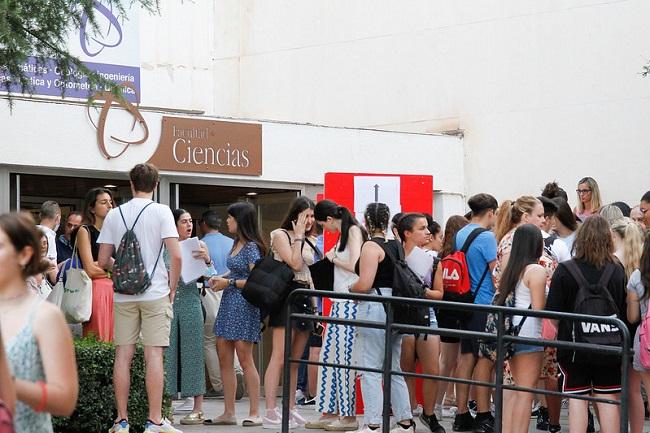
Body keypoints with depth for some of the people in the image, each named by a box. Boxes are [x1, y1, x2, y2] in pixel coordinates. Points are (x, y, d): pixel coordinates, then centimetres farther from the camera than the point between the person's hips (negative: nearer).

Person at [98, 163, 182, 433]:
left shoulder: (114, 215, 5)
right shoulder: (161, 211, -4)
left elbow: (102, 261, 6)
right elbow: (175, 255, -12)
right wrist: (172, 287, 1)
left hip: (123, 296, 3)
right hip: (155, 294, -3)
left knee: (123, 355, 5)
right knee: (154, 354, -2)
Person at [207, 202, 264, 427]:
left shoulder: (251, 247, -12)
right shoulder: (237, 244, 14)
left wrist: (229, 283, -14)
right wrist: (220, 278, 8)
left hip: (244, 306, -9)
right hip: (228, 304, 9)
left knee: (244, 359, -6)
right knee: (224, 358, 7)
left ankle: (254, 413, 0)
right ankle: (228, 413, 12)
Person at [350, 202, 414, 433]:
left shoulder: (371, 247, -11)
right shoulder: (395, 246, 12)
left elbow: (364, 284, -18)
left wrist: (351, 289, 0)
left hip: (374, 309, -8)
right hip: (396, 308, 8)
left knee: (370, 370, -4)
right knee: (394, 370, 15)